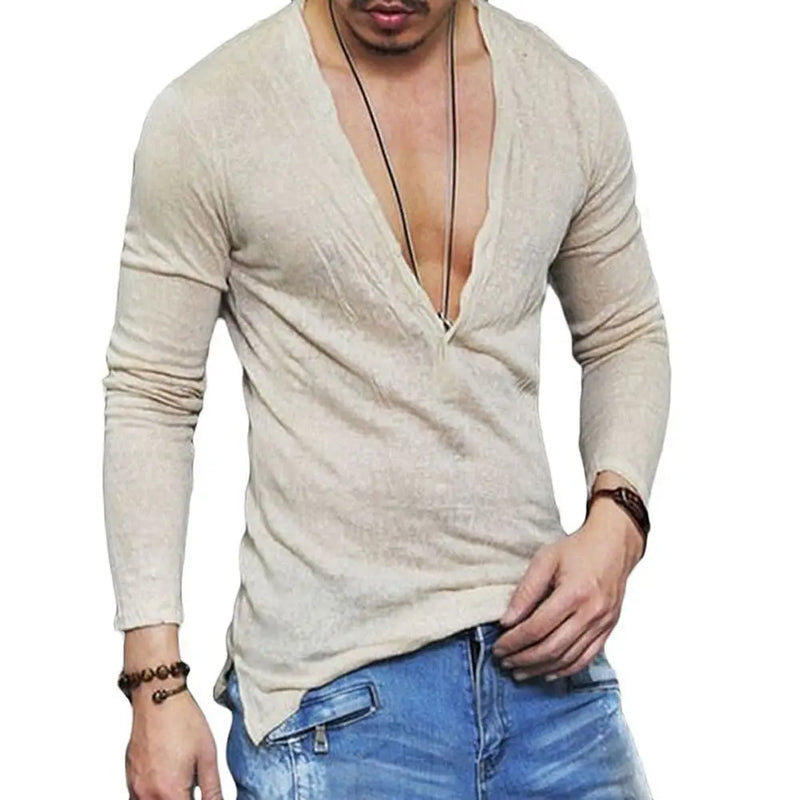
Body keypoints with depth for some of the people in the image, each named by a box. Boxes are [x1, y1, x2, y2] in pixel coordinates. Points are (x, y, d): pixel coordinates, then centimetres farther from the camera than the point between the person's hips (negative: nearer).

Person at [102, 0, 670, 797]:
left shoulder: (572, 101, 3)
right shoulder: (206, 116, -7)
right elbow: (149, 400, -3)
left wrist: (615, 521, -3)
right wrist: (154, 680, -6)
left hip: (542, 661, 4)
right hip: (333, 691, -3)